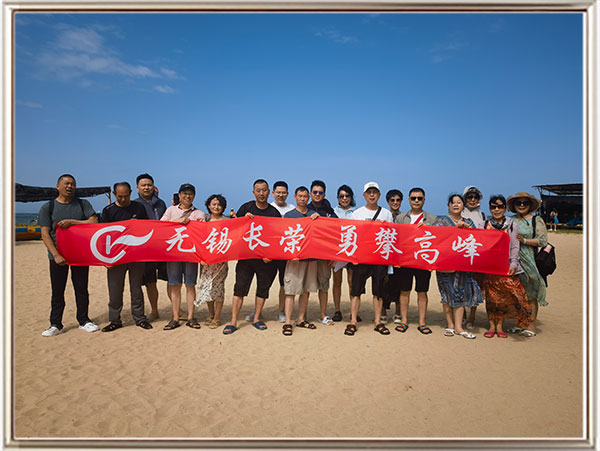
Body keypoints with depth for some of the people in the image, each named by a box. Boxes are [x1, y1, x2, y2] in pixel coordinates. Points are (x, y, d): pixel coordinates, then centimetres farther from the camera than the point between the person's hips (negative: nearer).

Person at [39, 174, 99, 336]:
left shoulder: (83, 204, 6)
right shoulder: (47, 207, 3)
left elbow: (94, 222, -6)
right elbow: (45, 234, -3)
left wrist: (71, 222, -15)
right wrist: (56, 255, -14)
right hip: (58, 255, 0)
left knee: (81, 289, 7)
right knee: (57, 291, 4)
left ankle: (83, 320, 19)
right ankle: (55, 324, 15)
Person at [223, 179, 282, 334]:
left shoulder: (274, 212, 4)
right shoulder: (246, 207, 5)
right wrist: (244, 219, -11)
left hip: (266, 258, 1)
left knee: (263, 288, 9)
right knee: (240, 288, -1)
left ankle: (256, 318, 24)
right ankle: (233, 322, 6)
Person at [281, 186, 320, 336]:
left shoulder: (314, 215, 13)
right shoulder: (289, 215, 4)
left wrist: (318, 218, -8)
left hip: (311, 257, 4)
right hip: (295, 257, -4)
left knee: (306, 290, 9)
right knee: (291, 291, -5)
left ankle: (301, 319, 21)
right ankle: (288, 322, 0)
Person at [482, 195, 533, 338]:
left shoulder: (512, 225, 6)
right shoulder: (485, 225, 9)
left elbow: (515, 247, 1)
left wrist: (513, 265, -10)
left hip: (506, 265, -1)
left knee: (505, 295, -3)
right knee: (491, 295, 4)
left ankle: (499, 326, 9)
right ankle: (491, 326, 13)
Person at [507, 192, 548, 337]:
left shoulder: (537, 220, 1)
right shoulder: (512, 220, 13)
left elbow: (543, 241, -7)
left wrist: (524, 240, -16)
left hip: (529, 261, -4)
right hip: (513, 260, 4)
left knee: (530, 293, -1)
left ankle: (532, 325, 7)